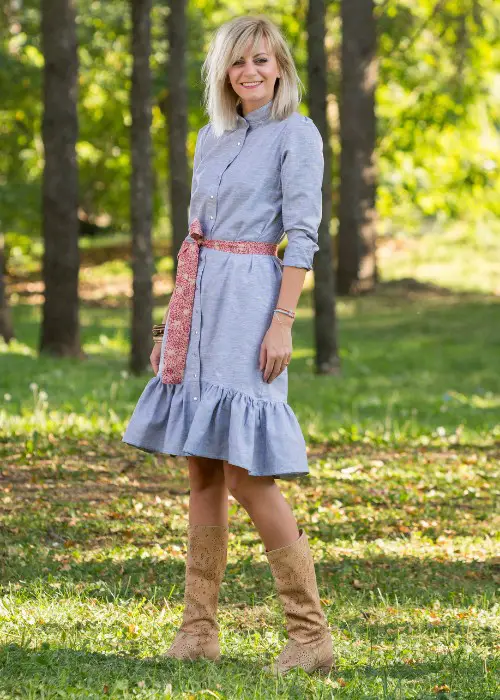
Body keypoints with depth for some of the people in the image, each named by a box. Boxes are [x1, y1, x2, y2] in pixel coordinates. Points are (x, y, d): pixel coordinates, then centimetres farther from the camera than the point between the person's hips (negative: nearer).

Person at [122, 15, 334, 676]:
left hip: (249, 301, -7)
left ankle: (312, 633, -8)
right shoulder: (211, 136, 16)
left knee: (246, 474, -12)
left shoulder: (297, 134, -4)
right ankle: (199, 629, 12)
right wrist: (173, 320, 17)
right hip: (200, 302, 7)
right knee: (203, 471, 7)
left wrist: (282, 323, -18)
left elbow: (303, 235, -11)